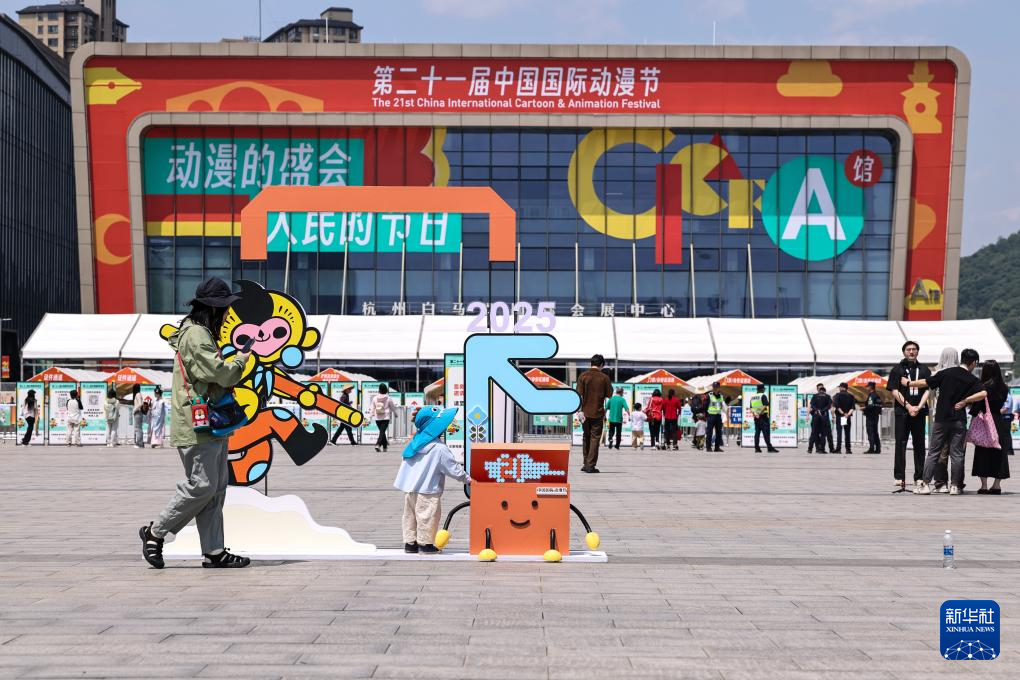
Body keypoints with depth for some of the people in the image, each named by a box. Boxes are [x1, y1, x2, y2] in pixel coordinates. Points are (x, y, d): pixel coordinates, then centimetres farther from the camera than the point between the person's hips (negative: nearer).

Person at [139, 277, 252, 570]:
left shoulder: (203, 333, 20)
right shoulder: (196, 335, -15)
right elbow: (219, 372, -21)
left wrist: (234, 368, 8)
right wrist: (240, 361, -3)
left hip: (211, 426, 11)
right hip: (197, 426, -11)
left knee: (216, 488, 9)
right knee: (201, 486, -9)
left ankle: (214, 552, 11)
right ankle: (155, 533, 5)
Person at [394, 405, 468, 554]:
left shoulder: (415, 442, 5)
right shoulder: (439, 449, -17)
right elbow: (454, 469, -11)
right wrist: (467, 479, 3)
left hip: (409, 488, 8)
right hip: (427, 491, -8)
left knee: (410, 515, 15)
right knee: (427, 516, 2)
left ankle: (410, 542, 21)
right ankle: (425, 543, 7)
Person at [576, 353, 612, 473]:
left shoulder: (583, 376, -3)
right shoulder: (604, 377, -5)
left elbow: (579, 395, -7)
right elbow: (609, 395, 0)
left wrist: (580, 411, -7)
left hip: (586, 412, 2)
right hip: (598, 413, -2)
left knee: (586, 437, 15)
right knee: (595, 438, 2)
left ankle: (586, 463, 19)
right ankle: (590, 465, -2)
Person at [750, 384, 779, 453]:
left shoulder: (753, 397, 15)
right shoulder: (763, 396, -7)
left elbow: (751, 408, 12)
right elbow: (765, 406, -19)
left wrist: (754, 414, -2)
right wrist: (760, 413, -20)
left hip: (756, 417, 7)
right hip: (763, 416, -7)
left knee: (757, 432, 7)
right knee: (766, 432, -8)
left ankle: (757, 448, 3)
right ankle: (769, 448, -11)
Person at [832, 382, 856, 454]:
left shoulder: (838, 395, -3)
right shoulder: (851, 396, 6)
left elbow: (836, 406, -13)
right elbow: (853, 407, -3)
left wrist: (842, 413, -10)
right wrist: (848, 414, -9)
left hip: (839, 416, -3)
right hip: (848, 417, 3)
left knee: (839, 432, -4)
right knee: (847, 433, 8)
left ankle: (838, 448, -11)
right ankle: (848, 449, 6)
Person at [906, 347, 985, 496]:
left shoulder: (946, 373, 1)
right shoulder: (972, 380, -2)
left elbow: (925, 382, 5)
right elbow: (983, 393, -18)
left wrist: (908, 383, 20)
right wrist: (964, 401, -10)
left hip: (941, 418, 1)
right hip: (959, 421, -1)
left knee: (933, 452, 5)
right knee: (957, 454, 5)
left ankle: (926, 484, 0)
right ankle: (955, 486, 5)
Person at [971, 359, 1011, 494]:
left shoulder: (985, 386, -11)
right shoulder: (1004, 387, 3)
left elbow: (977, 405, -10)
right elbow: (1003, 402, 10)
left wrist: (973, 412, 7)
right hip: (1000, 421, 5)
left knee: (983, 454, 2)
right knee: (999, 454, 10)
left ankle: (984, 485, 0)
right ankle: (996, 485, 12)